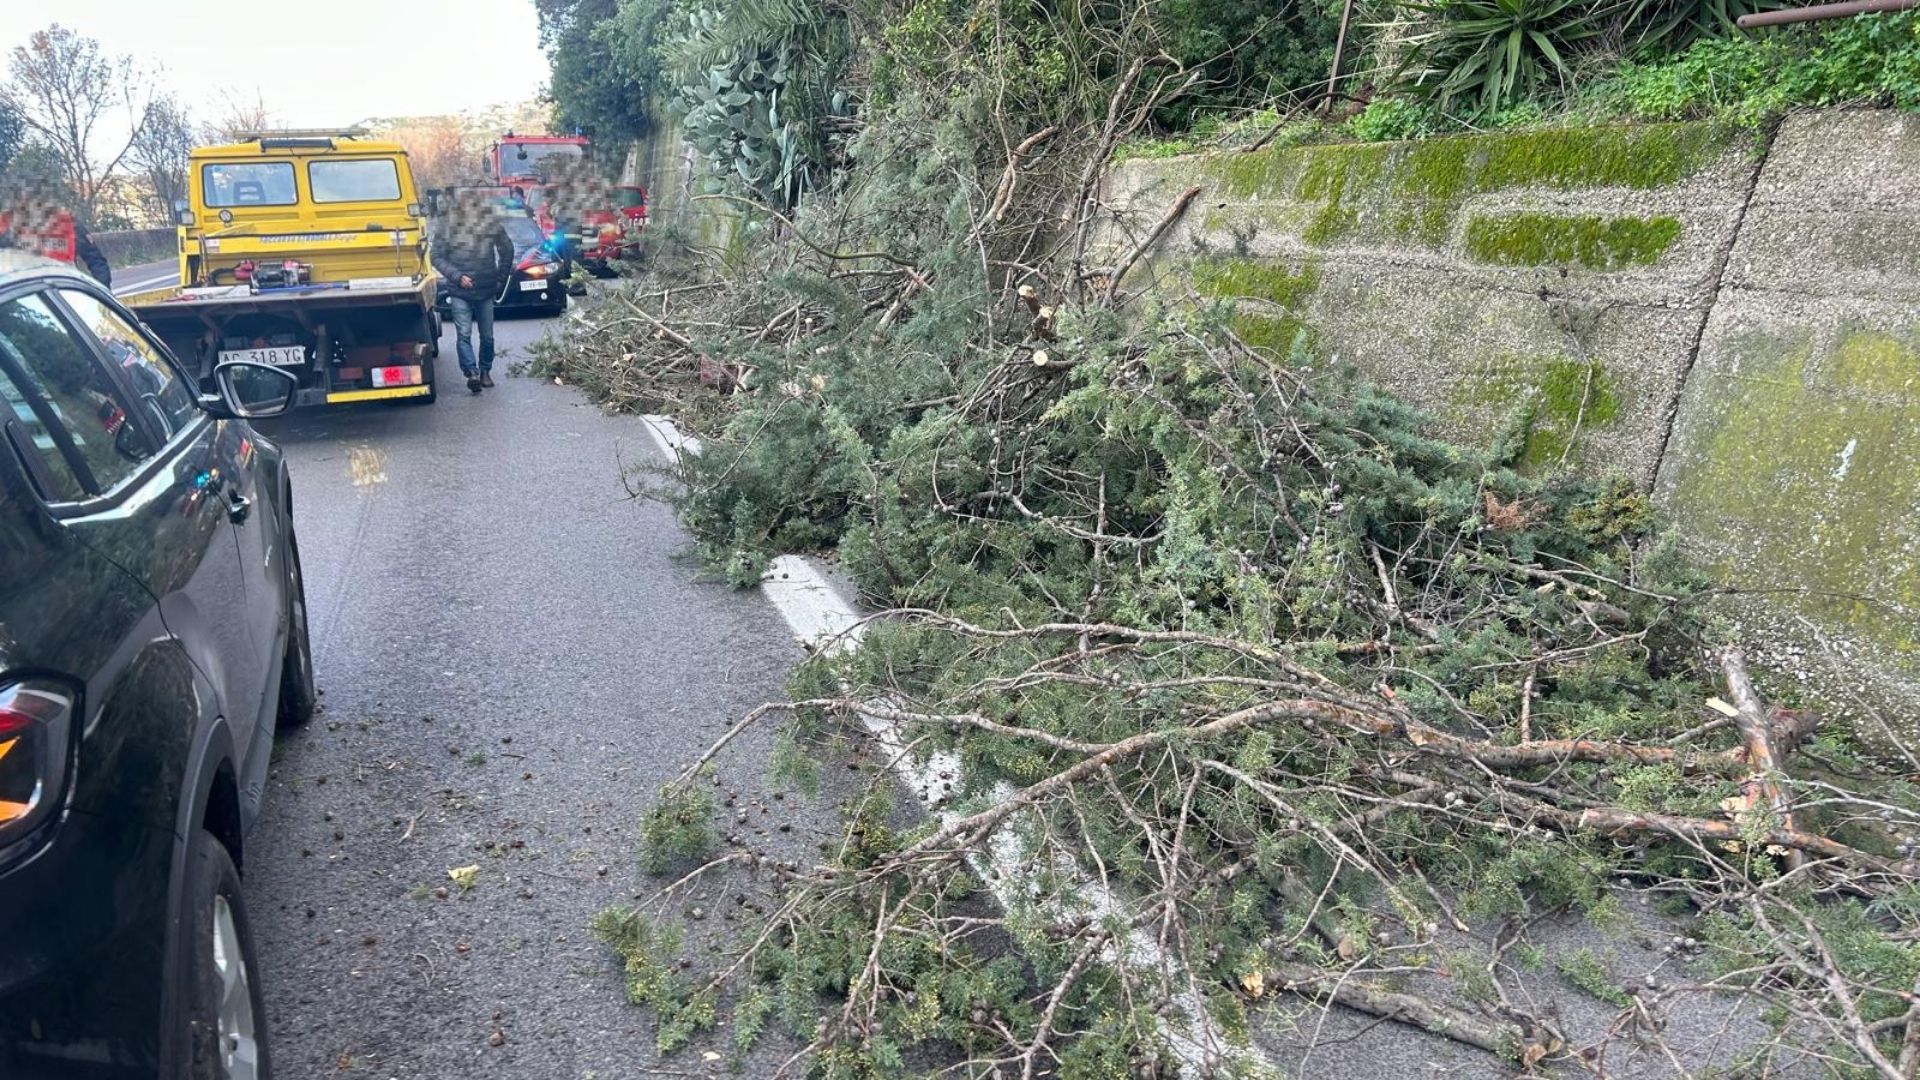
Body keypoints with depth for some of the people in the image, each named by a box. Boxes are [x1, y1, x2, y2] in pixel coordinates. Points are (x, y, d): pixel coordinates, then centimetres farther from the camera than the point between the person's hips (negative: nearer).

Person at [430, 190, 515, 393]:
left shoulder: (492, 224, -5)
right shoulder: (449, 226, -8)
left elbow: (507, 251, 9)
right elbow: (437, 257, -3)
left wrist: (501, 278, 8)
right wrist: (457, 276, -14)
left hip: (485, 292, 2)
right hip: (460, 293, -1)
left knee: (487, 336, 10)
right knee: (463, 334, -12)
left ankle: (485, 371, 26)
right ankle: (472, 373, -16)